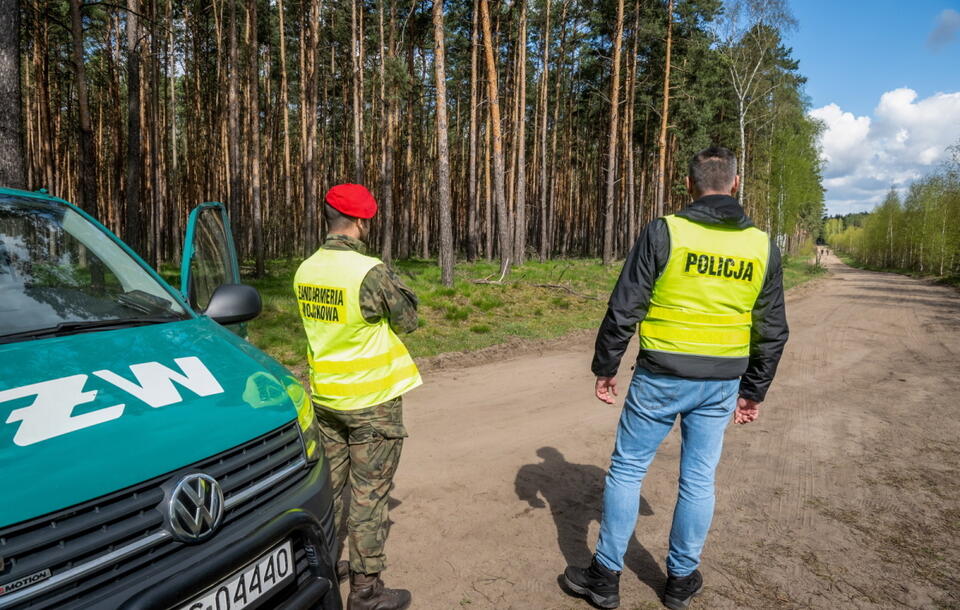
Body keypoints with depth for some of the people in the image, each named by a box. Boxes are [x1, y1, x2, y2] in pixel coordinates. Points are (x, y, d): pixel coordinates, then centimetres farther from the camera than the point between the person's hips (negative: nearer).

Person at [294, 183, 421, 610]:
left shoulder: (306, 270, 0)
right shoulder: (371, 273, -22)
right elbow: (408, 320, -10)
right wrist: (393, 284, 5)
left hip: (324, 397, 7)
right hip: (372, 402, -7)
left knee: (328, 486, 20)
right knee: (369, 495, 5)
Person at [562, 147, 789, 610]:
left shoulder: (665, 232, -11)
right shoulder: (763, 247, 3)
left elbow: (623, 309, -11)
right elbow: (772, 332, 8)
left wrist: (605, 367, 0)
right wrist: (754, 391, 18)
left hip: (661, 378, -4)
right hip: (721, 385, 4)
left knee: (626, 469, 9)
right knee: (699, 479, 15)